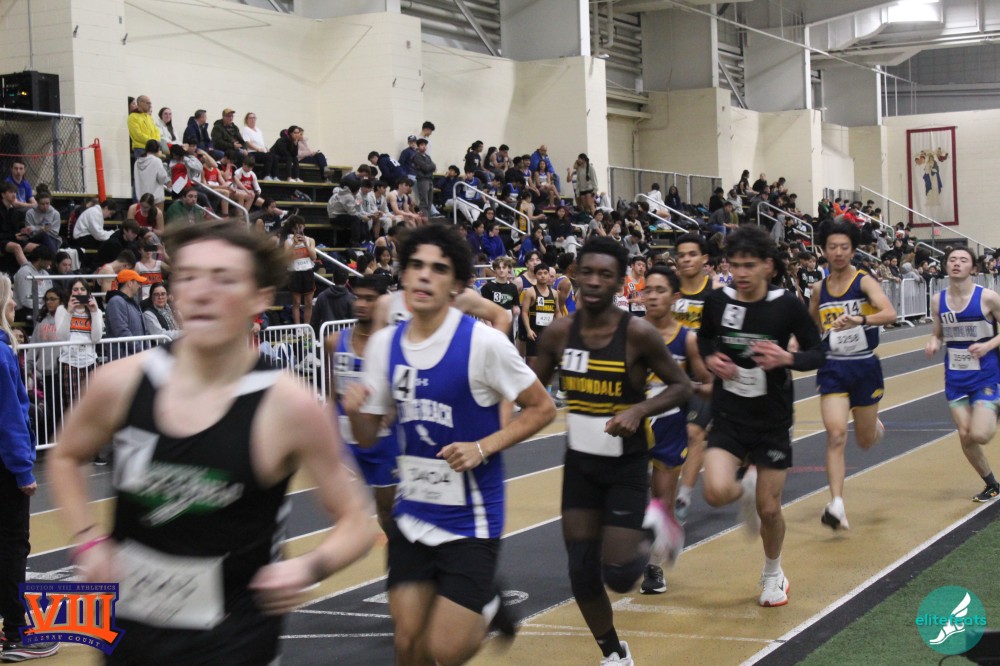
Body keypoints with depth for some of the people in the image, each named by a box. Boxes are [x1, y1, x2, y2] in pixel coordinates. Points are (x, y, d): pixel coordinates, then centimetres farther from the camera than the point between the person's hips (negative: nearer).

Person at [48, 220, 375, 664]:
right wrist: (88, 541, 0)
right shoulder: (122, 382, -8)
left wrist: (311, 567, -25)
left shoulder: (288, 407, -16)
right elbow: (66, 458, 14)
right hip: (129, 626, 3)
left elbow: (354, 522, -6)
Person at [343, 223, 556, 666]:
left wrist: (484, 447, -18)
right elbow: (368, 436, 7)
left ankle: (486, 610, 21)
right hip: (412, 517, 4)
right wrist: (354, 409, -15)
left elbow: (542, 408, -6)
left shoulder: (482, 342, -14)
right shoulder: (383, 344, 0)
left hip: (471, 520, -4)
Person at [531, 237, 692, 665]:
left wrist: (639, 410, -24)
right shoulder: (559, 332, -7)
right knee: (582, 573, 5)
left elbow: (682, 387, -9)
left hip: (627, 466, -4)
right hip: (579, 464, 4)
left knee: (617, 575, -8)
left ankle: (646, 539, 29)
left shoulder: (638, 333, -18)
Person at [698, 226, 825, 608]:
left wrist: (787, 358, -23)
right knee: (717, 493, -21)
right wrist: (710, 359, -8)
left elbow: (818, 353, -3)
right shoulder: (717, 302, -6)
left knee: (769, 509, 5)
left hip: (773, 420, -1)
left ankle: (773, 575, 34)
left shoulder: (787, 305, -12)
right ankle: (745, 489, 18)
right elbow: (704, 339, 14)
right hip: (728, 416, 1)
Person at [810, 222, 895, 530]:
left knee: (865, 441, 13)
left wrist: (859, 320, -42)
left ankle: (875, 426, 51)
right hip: (832, 369, 1)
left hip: (865, 368, -1)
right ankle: (836, 505, -21)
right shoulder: (819, 289, 4)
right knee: (836, 434, -17)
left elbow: (889, 313, -26)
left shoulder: (864, 281, -8)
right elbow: (811, 325, 24)